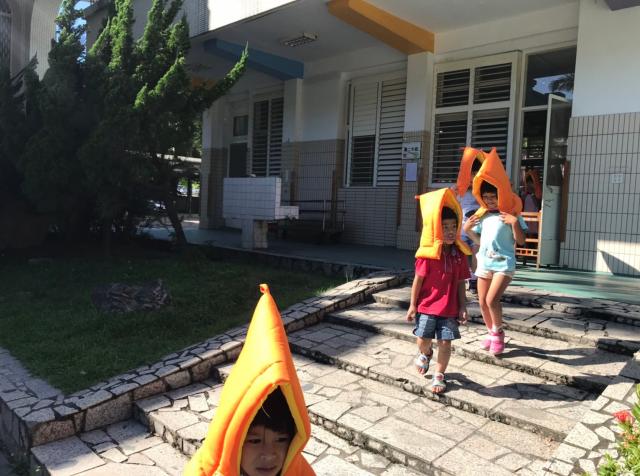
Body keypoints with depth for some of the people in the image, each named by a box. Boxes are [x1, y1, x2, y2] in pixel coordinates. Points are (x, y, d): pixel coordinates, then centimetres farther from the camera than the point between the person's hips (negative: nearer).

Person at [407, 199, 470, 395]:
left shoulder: (459, 254, 0)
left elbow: (460, 283, 6)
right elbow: (418, 279, -7)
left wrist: (462, 307, 4)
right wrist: (413, 305, -5)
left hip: (450, 308, 3)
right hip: (427, 305, -2)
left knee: (445, 342, 4)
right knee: (423, 340, 5)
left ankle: (439, 375, 25)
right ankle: (425, 354, 42)